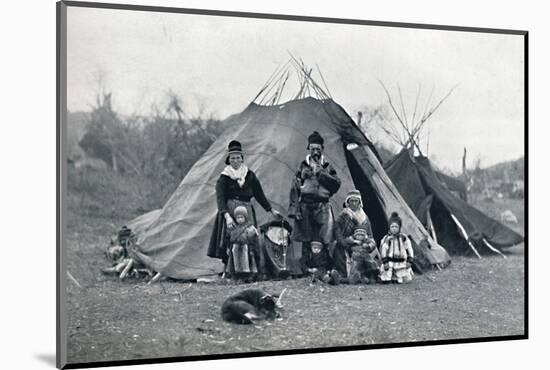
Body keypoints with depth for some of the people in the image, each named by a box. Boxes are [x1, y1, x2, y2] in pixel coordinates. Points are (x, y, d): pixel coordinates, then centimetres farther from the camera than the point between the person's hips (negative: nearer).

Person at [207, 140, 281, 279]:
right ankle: (227, 271, -5)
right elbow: (220, 198, -9)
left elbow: (259, 194, 18)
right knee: (229, 239, -10)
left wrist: (271, 210, 18)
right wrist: (227, 216, -24)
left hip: (247, 210, 3)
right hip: (229, 211, -3)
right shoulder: (224, 177, 1)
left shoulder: (250, 175, 10)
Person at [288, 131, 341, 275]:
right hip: (305, 205, 0)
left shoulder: (327, 167, 11)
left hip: (322, 206, 0)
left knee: (326, 241, -7)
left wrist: (320, 173, -9)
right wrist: (295, 208, -4)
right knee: (306, 241, 3)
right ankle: (306, 267, 9)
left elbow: (337, 183, -3)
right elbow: (294, 188, 5)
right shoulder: (303, 166, 8)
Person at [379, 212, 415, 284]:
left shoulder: (404, 238, 3)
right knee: (385, 281, -11)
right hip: (390, 263, -2)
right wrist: (385, 262, -9)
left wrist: (409, 261, 2)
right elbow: (383, 251, -3)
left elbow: (409, 250, 7)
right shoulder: (386, 239, -3)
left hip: (402, 263, 2)